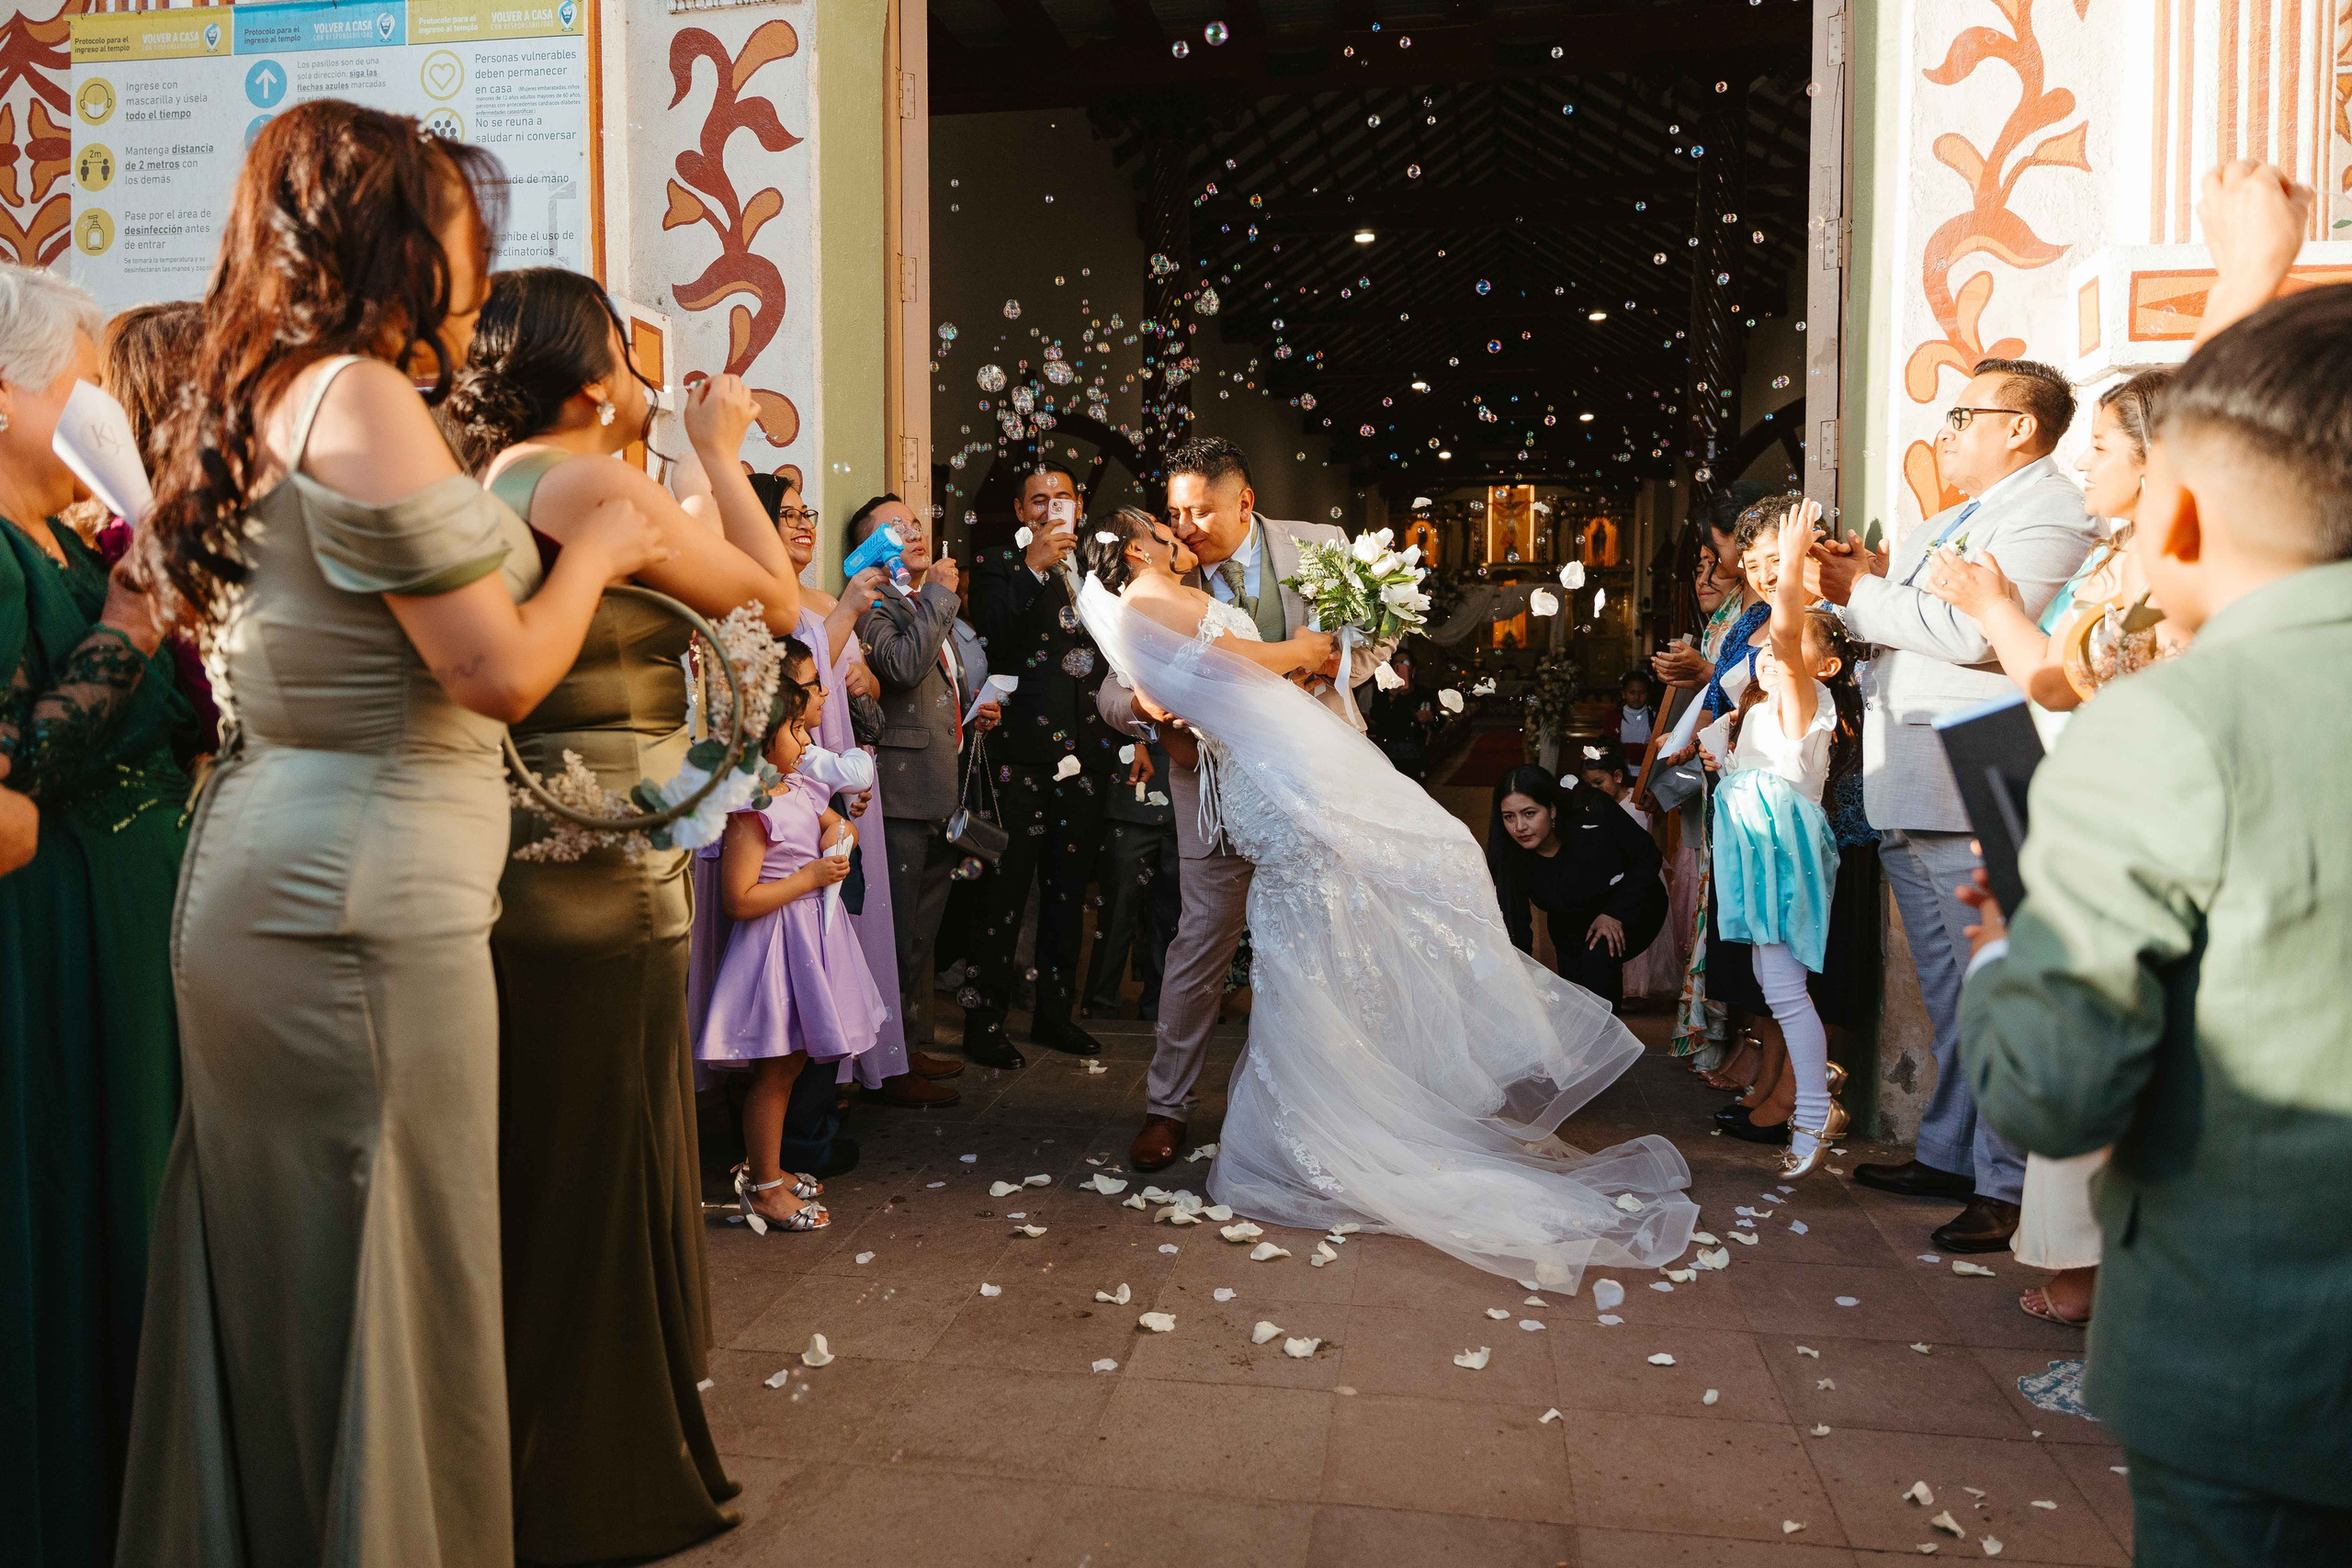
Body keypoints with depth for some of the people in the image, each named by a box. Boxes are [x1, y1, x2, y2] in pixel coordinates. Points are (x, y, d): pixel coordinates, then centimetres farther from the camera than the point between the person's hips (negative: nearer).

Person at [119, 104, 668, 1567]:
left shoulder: (264, 399, 14)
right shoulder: (361, 400, -16)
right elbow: (500, 675, -17)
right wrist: (593, 550, -1)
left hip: (258, 881, 10)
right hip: (366, 899, -10)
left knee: (278, 1271, 20)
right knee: (390, 1283, 3)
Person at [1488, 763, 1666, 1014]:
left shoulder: (1593, 812, -31)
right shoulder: (1509, 858, -23)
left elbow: (1648, 858, -17)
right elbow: (1517, 932, -19)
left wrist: (1614, 913, -23)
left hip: (1631, 907, -3)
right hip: (1573, 925, 3)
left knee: (1598, 958, -29)